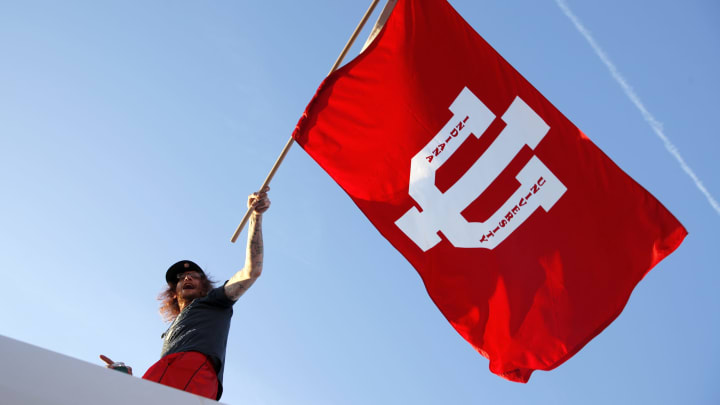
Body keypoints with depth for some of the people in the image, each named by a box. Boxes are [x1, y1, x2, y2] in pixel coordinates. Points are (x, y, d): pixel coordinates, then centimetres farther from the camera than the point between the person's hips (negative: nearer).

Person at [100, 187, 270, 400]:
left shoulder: (214, 302, 31)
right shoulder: (171, 331, 46)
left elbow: (251, 271, 16)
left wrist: (256, 217, 9)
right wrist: (129, 378, 16)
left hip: (195, 365, -5)